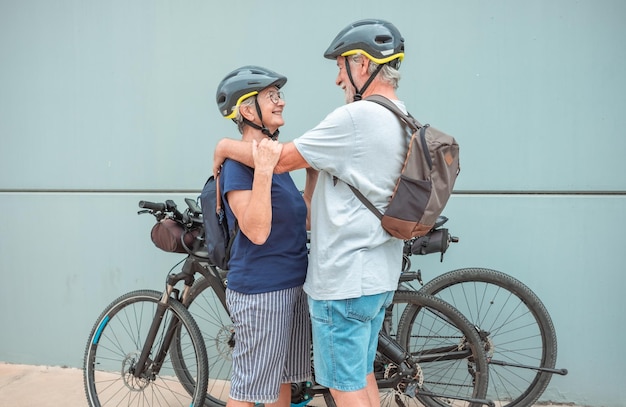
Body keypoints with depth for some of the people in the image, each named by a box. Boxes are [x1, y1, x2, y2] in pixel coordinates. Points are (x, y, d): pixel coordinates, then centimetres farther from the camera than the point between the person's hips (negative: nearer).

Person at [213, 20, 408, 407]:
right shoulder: (403, 123, 11)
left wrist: (225, 146, -1)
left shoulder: (356, 117, -20)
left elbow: (281, 158, -15)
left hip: (343, 280, -9)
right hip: (379, 276, 9)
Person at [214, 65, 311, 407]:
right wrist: (263, 171, -32)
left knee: (282, 378, 19)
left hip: (292, 285, 8)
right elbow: (256, 232, -26)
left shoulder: (273, 155, 11)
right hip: (261, 291, -8)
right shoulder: (238, 162, -16)